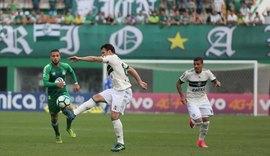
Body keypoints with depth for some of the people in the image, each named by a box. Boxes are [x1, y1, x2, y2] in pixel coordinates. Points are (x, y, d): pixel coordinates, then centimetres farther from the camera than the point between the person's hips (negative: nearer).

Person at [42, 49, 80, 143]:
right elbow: (45, 83, -23)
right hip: (52, 95, -1)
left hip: (63, 92, 1)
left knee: (69, 110, -25)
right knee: (54, 118, 9)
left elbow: (72, 72, 20)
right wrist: (56, 84, -38)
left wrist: (76, 83, 17)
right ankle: (57, 136, 38)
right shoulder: (47, 68, -15)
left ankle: (69, 128, 5)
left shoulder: (65, 66, -4)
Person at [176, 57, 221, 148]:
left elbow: (214, 80, 2)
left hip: (203, 98, 4)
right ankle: (192, 120, 23)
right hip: (191, 100, -4)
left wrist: (217, 83, -23)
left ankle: (201, 141, 18)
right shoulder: (188, 73, -16)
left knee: (206, 120, -1)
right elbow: (178, 83, -4)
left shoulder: (207, 73, -9)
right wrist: (182, 96, -13)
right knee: (198, 120, -16)